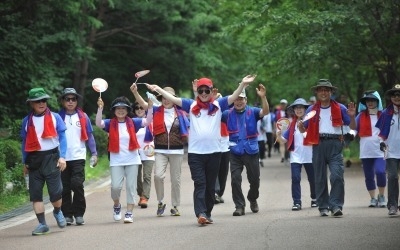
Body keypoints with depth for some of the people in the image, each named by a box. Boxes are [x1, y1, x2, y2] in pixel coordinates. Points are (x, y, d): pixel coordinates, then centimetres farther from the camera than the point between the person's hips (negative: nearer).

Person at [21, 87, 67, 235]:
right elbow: (25, 142, 12)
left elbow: (62, 137, 1)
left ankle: (57, 212, 25)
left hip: (51, 157, -2)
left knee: (55, 192, -6)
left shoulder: (55, 117, 2)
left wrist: (62, 157, -8)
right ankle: (42, 224, 7)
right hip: (34, 159, 2)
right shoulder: (27, 121, 8)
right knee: (35, 193, -1)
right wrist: (25, 163, 11)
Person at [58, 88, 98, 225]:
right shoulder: (58, 117, 5)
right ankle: (67, 215, 12)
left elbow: (89, 136, 9)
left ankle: (79, 214, -2)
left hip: (78, 157, -1)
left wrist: (94, 153, 3)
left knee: (77, 184, -13)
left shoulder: (83, 117, 6)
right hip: (63, 157, 1)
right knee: (65, 187, 3)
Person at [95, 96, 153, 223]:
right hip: (116, 161, -1)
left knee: (131, 186, 1)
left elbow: (148, 121, -5)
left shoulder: (132, 122, 4)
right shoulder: (110, 123, 1)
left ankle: (129, 213, 7)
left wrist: (150, 107, -19)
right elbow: (99, 123, -16)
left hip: (132, 160, 1)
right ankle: (116, 205, 21)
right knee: (115, 186, -9)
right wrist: (100, 108, -28)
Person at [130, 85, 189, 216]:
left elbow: (187, 130, 10)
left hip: (176, 150, 0)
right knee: (158, 175, -17)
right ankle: (160, 203, 2)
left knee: (175, 179, 5)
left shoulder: (180, 113, 4)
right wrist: (135, 92, -23)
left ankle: (175, 206, 18)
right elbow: (143, 104, -9)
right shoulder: (156, 111, 4)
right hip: (160, 150, 0)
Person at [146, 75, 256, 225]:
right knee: (199, 184, -7)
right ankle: (200, 214, -16)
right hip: (195, 152, -1)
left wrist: (243, 84, -15)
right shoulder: (191, 105, 7)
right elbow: (173, 99, 3)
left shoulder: (218, 105, 7)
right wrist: (158, 89, -5)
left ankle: (207, 213, 18)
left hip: (214, 152, 1)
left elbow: (234, 97, -1)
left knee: (210, 185, 9)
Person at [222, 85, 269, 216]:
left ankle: (253, 199, 37)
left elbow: (265, 112, -16)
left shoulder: (252, 112, 0)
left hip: (251, 151, 0)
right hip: (235, 152, 0)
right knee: (235, 179, -8)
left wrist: (263, 97, -33)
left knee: (254, 179, 10)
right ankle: (239, 206, -1)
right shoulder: (228, 114, 4)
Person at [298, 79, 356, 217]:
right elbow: (304, 129, 14)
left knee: (337, 175, -14)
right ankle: (323, 207, 13)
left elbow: (352, 127, 10)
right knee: (320, 178, 5)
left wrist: (352, 116, -8)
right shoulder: (312, 110, 13)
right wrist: (300, 126, -8)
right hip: (318, 144, 2)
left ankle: (336, 206, -13)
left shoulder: (340, 108, 9)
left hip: (335, 144, -2)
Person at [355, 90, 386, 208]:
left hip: (380, 150, -2)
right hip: (366, 151, 2)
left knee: (380, 172, -19)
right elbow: (354, 129, 4)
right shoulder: (361, 115, 9)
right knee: (369, 176, 6)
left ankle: (381, 196, -1)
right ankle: (373, 198, 18)